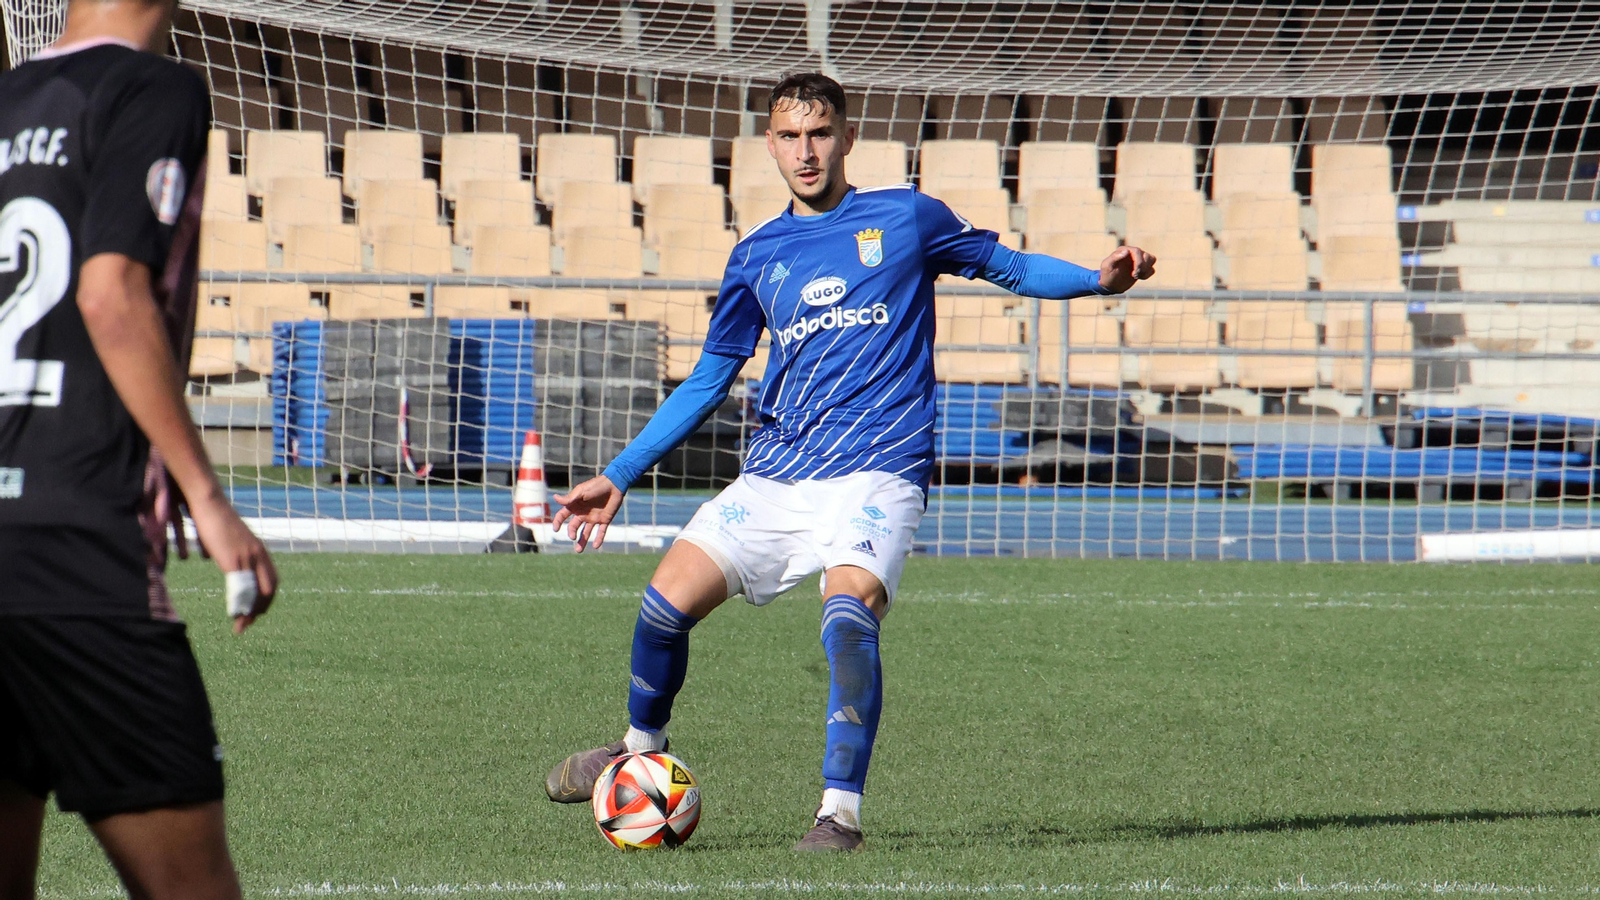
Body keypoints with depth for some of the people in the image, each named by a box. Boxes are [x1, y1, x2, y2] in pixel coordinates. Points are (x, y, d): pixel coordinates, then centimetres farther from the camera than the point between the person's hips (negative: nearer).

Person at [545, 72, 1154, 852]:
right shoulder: (758, 255, 14)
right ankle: (642, 748, 24)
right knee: (668, 599, -5)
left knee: (848, 609, -29)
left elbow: (1008, 267, 15)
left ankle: (841, 809, -23)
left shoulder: (904, 218, 5)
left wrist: (1100, 280, -4)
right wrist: (618, 476, 19)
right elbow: (707, 382, 22)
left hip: (876, 472, -4)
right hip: (774, 473, 4)